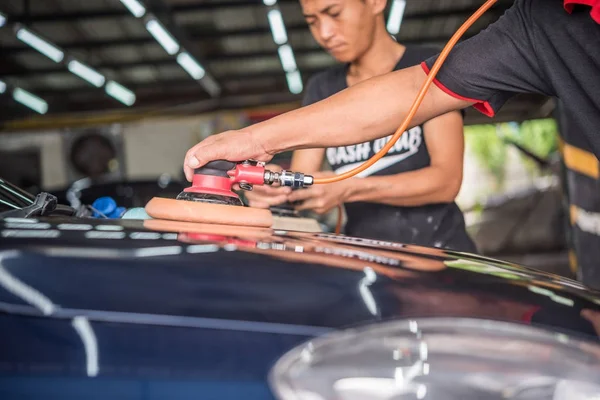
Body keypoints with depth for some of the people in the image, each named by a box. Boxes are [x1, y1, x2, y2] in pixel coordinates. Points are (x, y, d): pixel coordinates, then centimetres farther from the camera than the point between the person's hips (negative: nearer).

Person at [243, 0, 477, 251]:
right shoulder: (321, 90, 10)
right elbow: (301, 185, 3)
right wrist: (276, 185, -20)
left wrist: (348, 189, -24)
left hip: (438, 253, -4)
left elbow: (446, 180, -13)